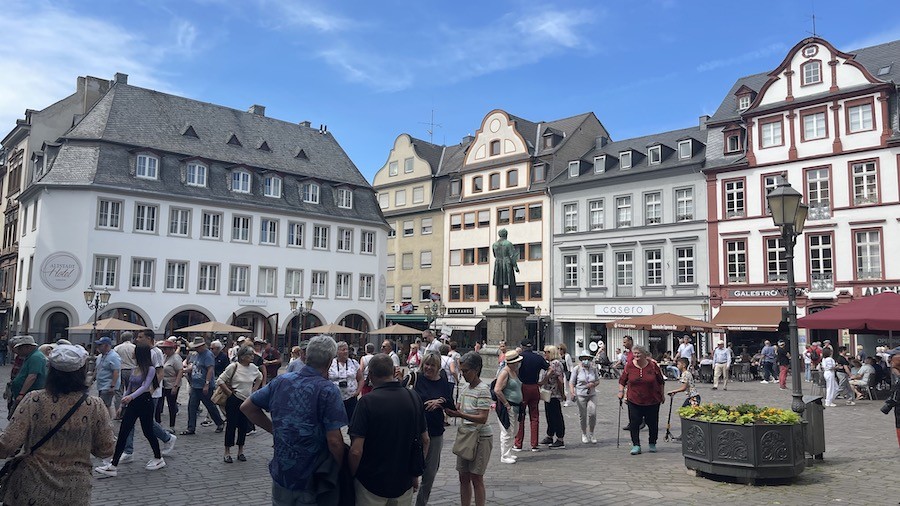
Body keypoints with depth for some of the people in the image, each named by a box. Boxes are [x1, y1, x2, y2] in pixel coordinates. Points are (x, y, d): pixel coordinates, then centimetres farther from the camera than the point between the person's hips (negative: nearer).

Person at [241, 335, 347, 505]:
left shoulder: (281, 381, -2)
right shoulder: (328, 391, -18)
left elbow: (246, 407, 7)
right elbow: (334, 441, -21)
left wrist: (273, 429, 10)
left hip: (280, 473, 4)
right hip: (312, 478, -4)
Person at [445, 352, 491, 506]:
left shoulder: (483, 390, -15)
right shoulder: (466, 387, 9)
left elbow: (482, 418, -21)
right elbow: (460, 410, 13)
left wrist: (460, 415, -32)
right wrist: (450, 409, -8)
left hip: (480, 437, -8)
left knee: (476, 478, -1)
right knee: (463, 477, 11)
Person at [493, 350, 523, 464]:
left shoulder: (515, 371, 13)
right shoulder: (505, 372, -16)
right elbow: (497, 390, -22)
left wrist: (520, 403, 14)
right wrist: (506, 404, -19)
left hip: (515, 406, 10)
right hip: (507, 407, -10)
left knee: (514, 430, 16)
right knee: (507, 431, -5)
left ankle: (508, 452, 28)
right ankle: (505, 456, 4)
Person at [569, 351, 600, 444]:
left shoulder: (593, 368, 2)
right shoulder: (577, 369, -5)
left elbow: (598, 380, 12)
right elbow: (571, 382, -2)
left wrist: (593, 384, -9)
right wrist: (572, 392, -15)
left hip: (592, 395, 2)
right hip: (580, 395, -2)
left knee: (593, 414, -9)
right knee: (582, 415, 5)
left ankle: (591, 433, 14)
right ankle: (584, 434, 26)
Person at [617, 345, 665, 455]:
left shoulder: (653, 365, -5)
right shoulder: (629, 366, -3)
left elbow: (660, 381, 8)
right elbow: (622, 380, 8)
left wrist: (662, 395, 13)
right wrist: (621, 391, -4)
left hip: (652, 401, 0)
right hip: (634, 401, 1)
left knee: (652, 423, 7)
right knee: (634, 423, -4)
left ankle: (652, 444, 26)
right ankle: (636, 445, 4)